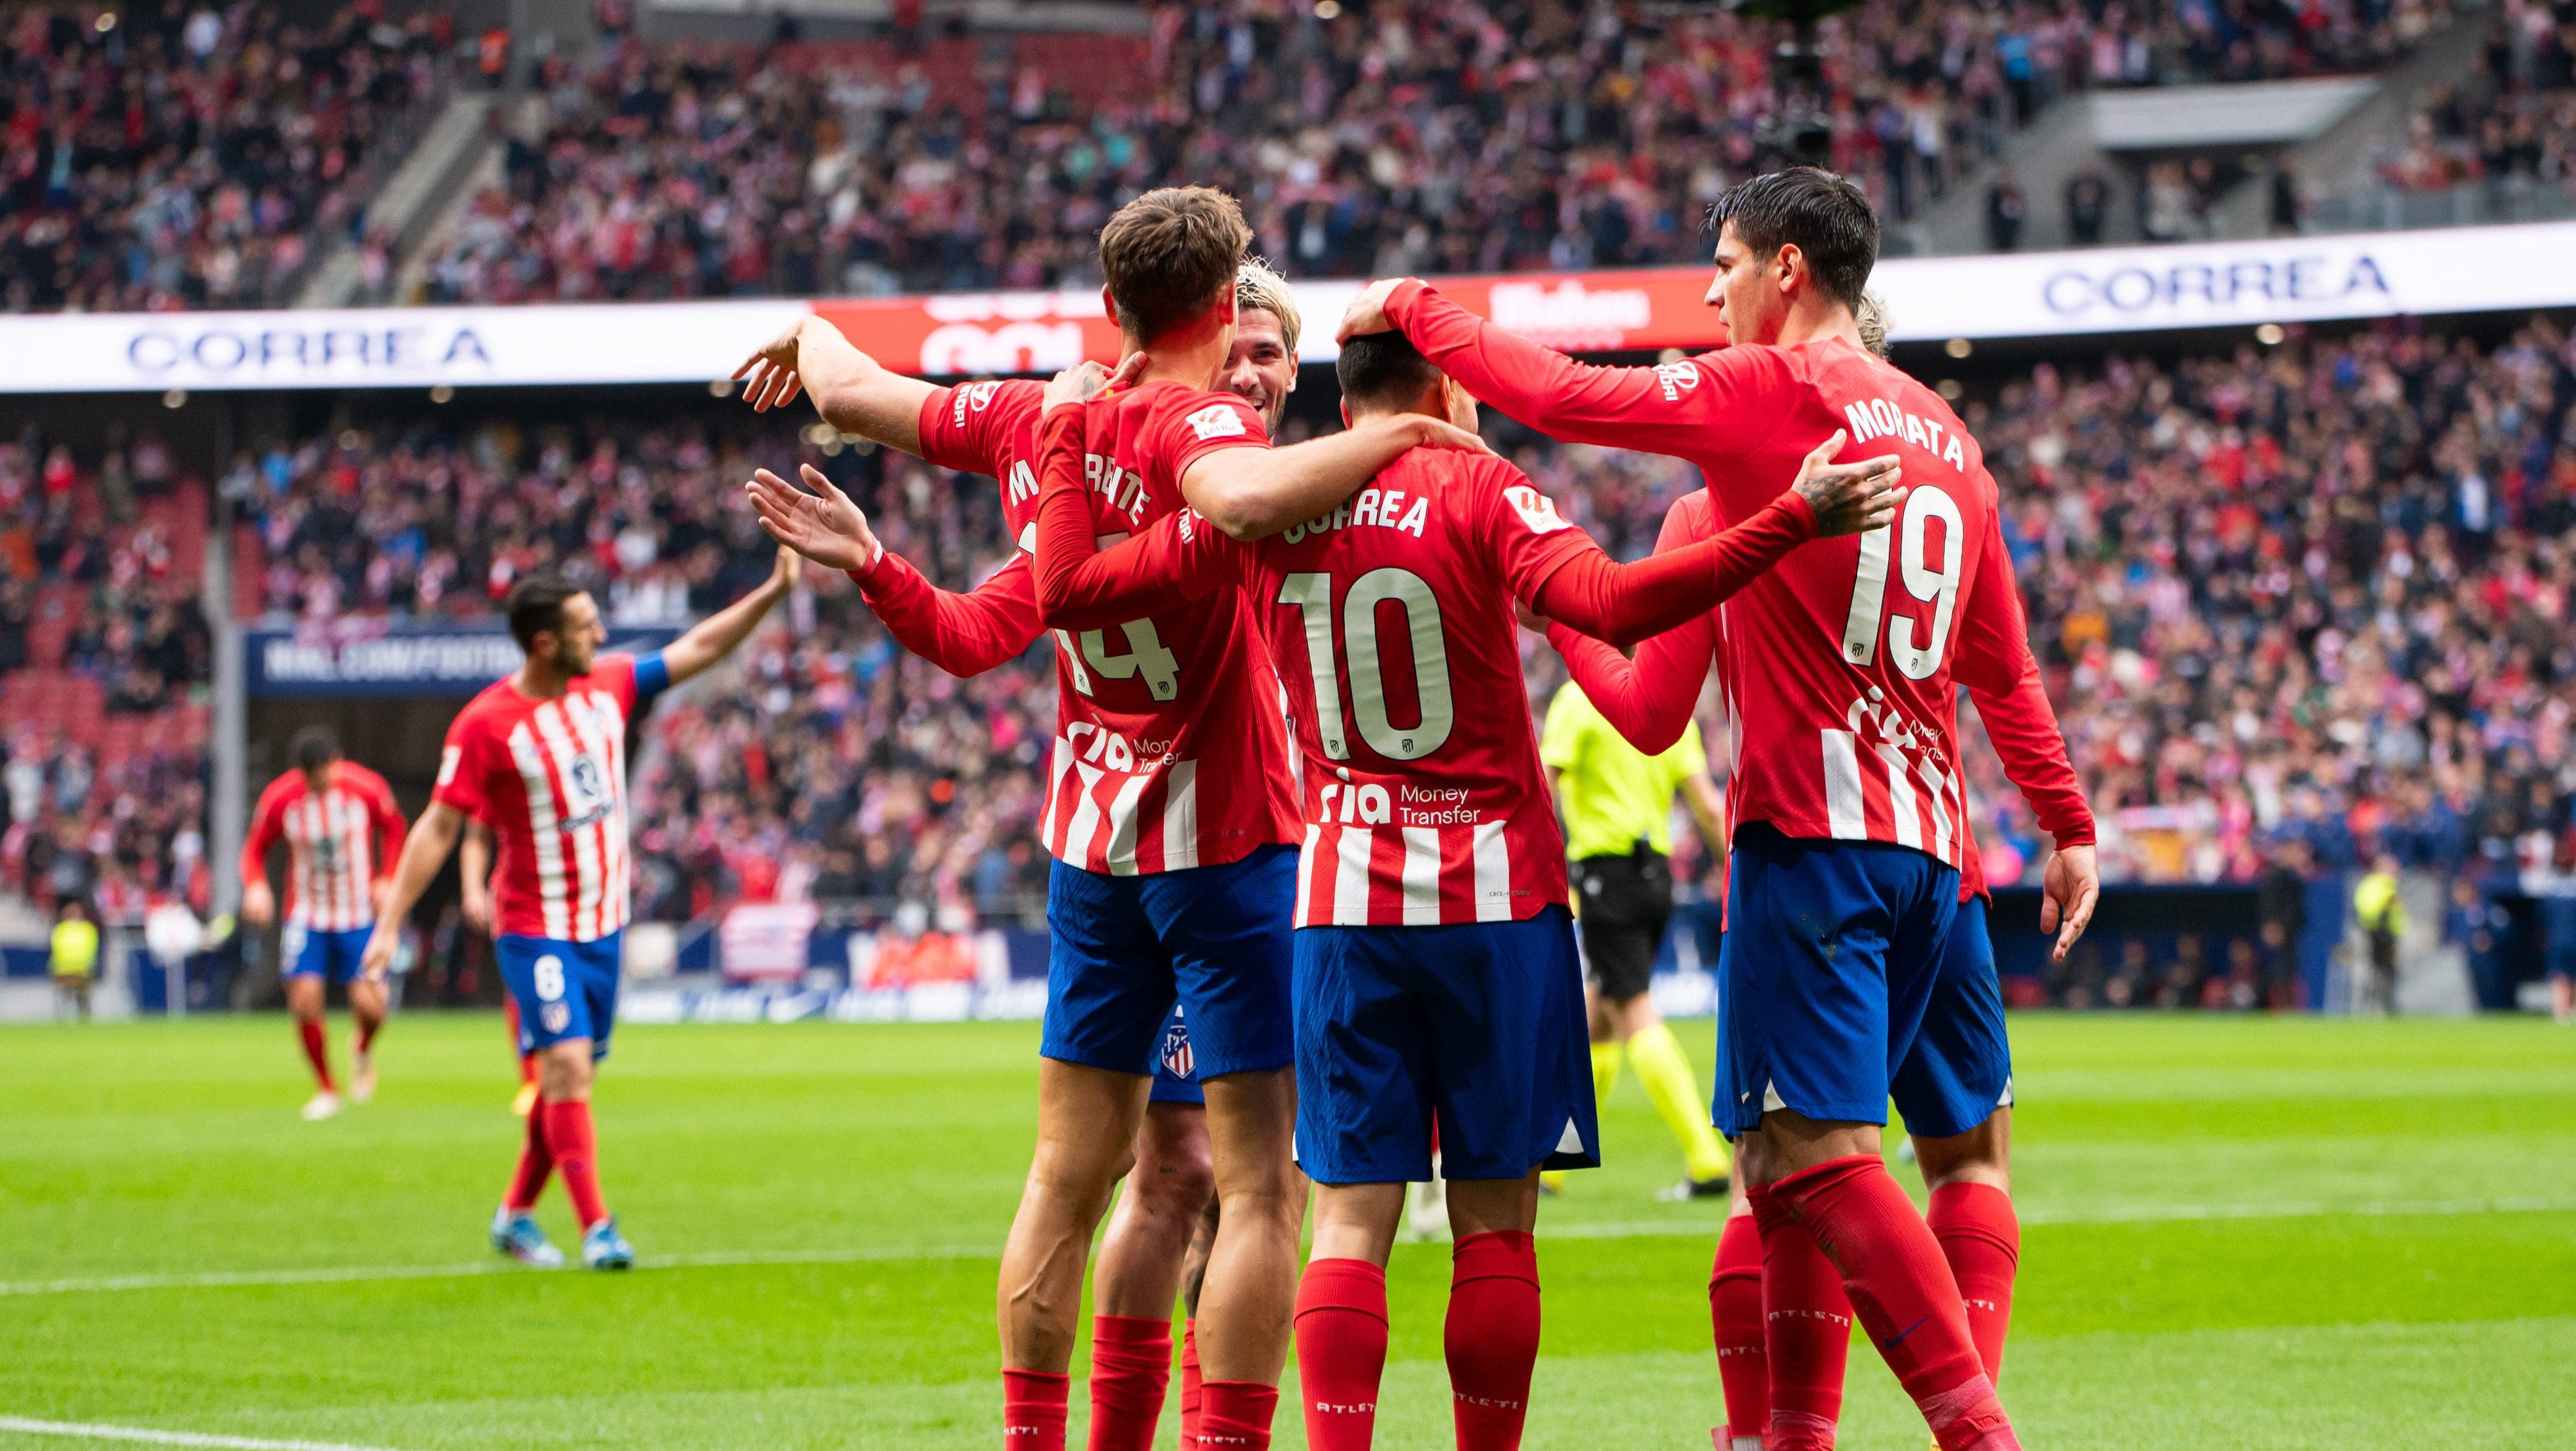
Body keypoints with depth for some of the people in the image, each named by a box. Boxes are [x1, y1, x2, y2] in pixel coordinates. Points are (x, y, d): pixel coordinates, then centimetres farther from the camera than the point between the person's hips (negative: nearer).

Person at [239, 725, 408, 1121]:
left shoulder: (368, 788, -11)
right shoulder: (279, 798, -11)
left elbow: (393, 828, 8)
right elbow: (255, 849, 1)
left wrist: (386, 880, -4)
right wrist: (255, 886, -19)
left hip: (359, 913, 0)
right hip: (306, 916, 0)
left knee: (370, 1006, -12)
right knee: (304, 998, -14)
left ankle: (362, 1048, 27)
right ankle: (325, 1089, 8)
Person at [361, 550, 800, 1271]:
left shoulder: (607, 686, 2)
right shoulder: (486, 725, -16)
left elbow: (695, 649, 13)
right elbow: (438, 828, -13)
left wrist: (771, 593, 4)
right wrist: (389, 925, -14)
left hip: (603, 921, 6)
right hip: (536, 928, -6)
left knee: (570, 1075, 11)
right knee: (567, 1065, -15)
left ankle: (516, 1215, 25)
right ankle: (596, 1229, -16)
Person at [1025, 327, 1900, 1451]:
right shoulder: (1477, 492, -7)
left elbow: (1067, 589, 5)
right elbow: (1614, 604, -22)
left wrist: (1065, 435, 19)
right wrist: (1794, 520, -23)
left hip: (1342, 901, 3)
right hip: (1493, 894, -3)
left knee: (1352, 1216, 3)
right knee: (1494, 1218, 3)